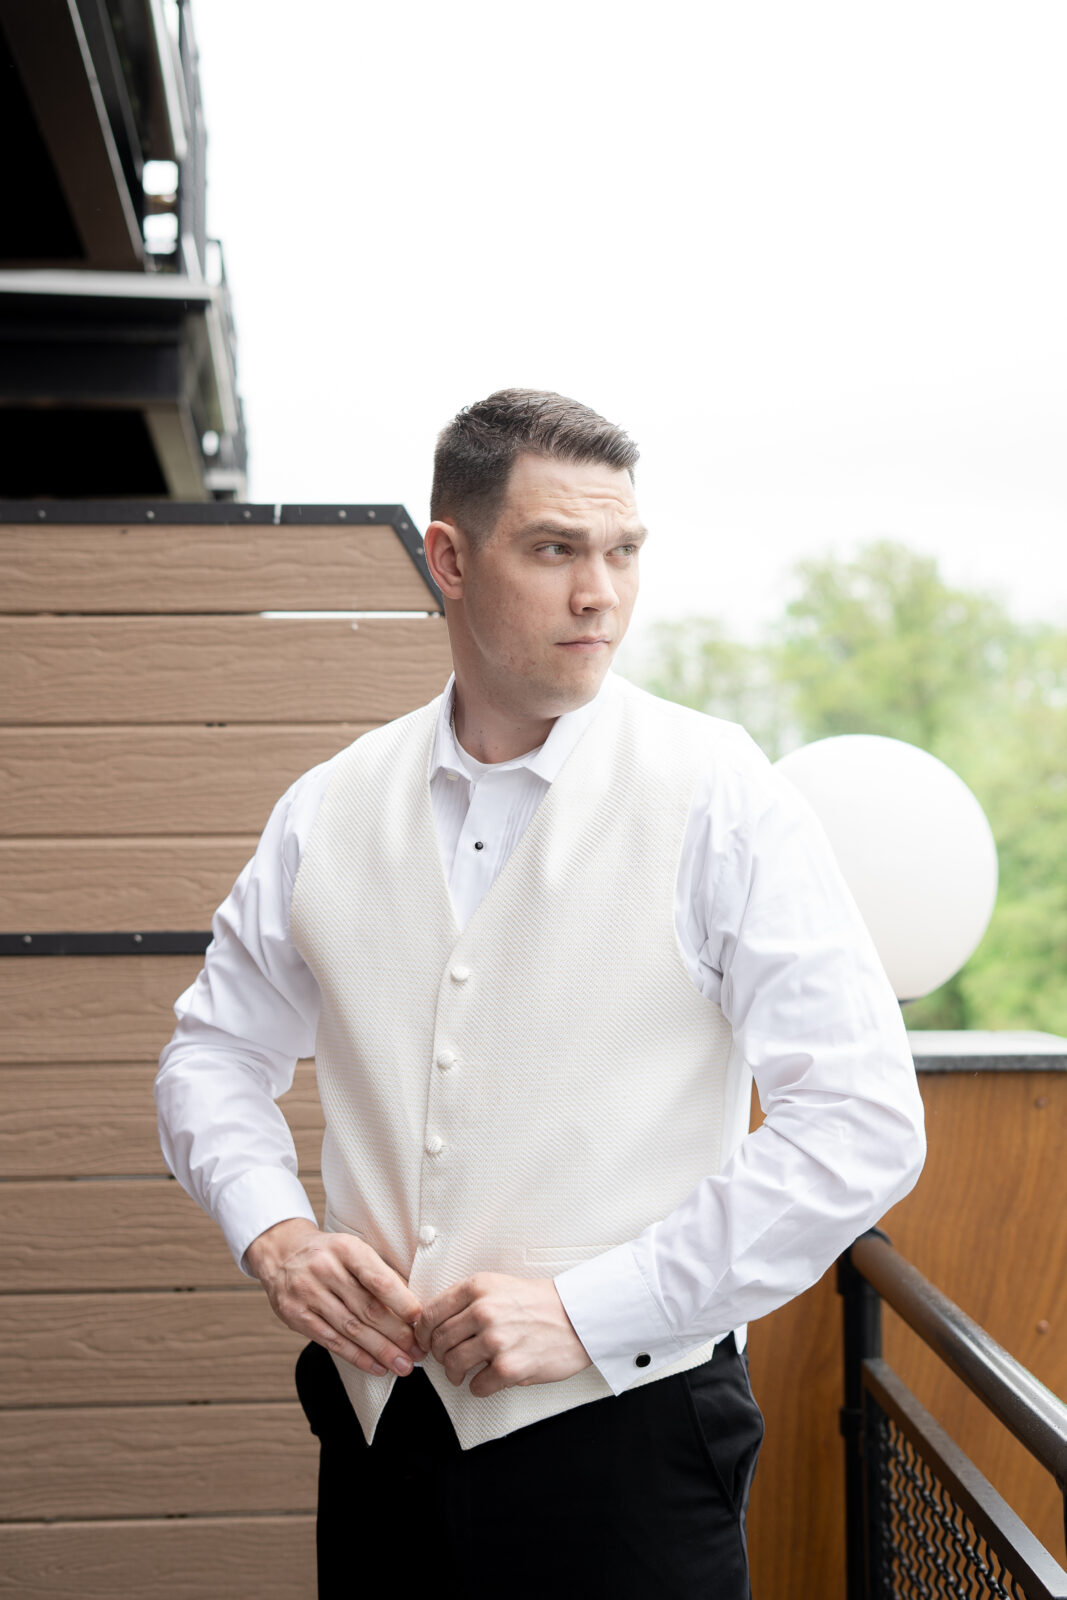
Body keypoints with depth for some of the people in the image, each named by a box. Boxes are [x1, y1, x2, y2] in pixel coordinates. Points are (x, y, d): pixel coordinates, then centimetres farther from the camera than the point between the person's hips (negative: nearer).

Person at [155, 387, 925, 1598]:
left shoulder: (718, 795, -9)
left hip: (622, 1429, -3)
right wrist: (272, 1232, -5)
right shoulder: (330, 807, 3)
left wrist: (587, 1310, -16)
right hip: (377, 1419, 3)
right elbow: (216, 1050, 14)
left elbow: (864, 1123, -14)